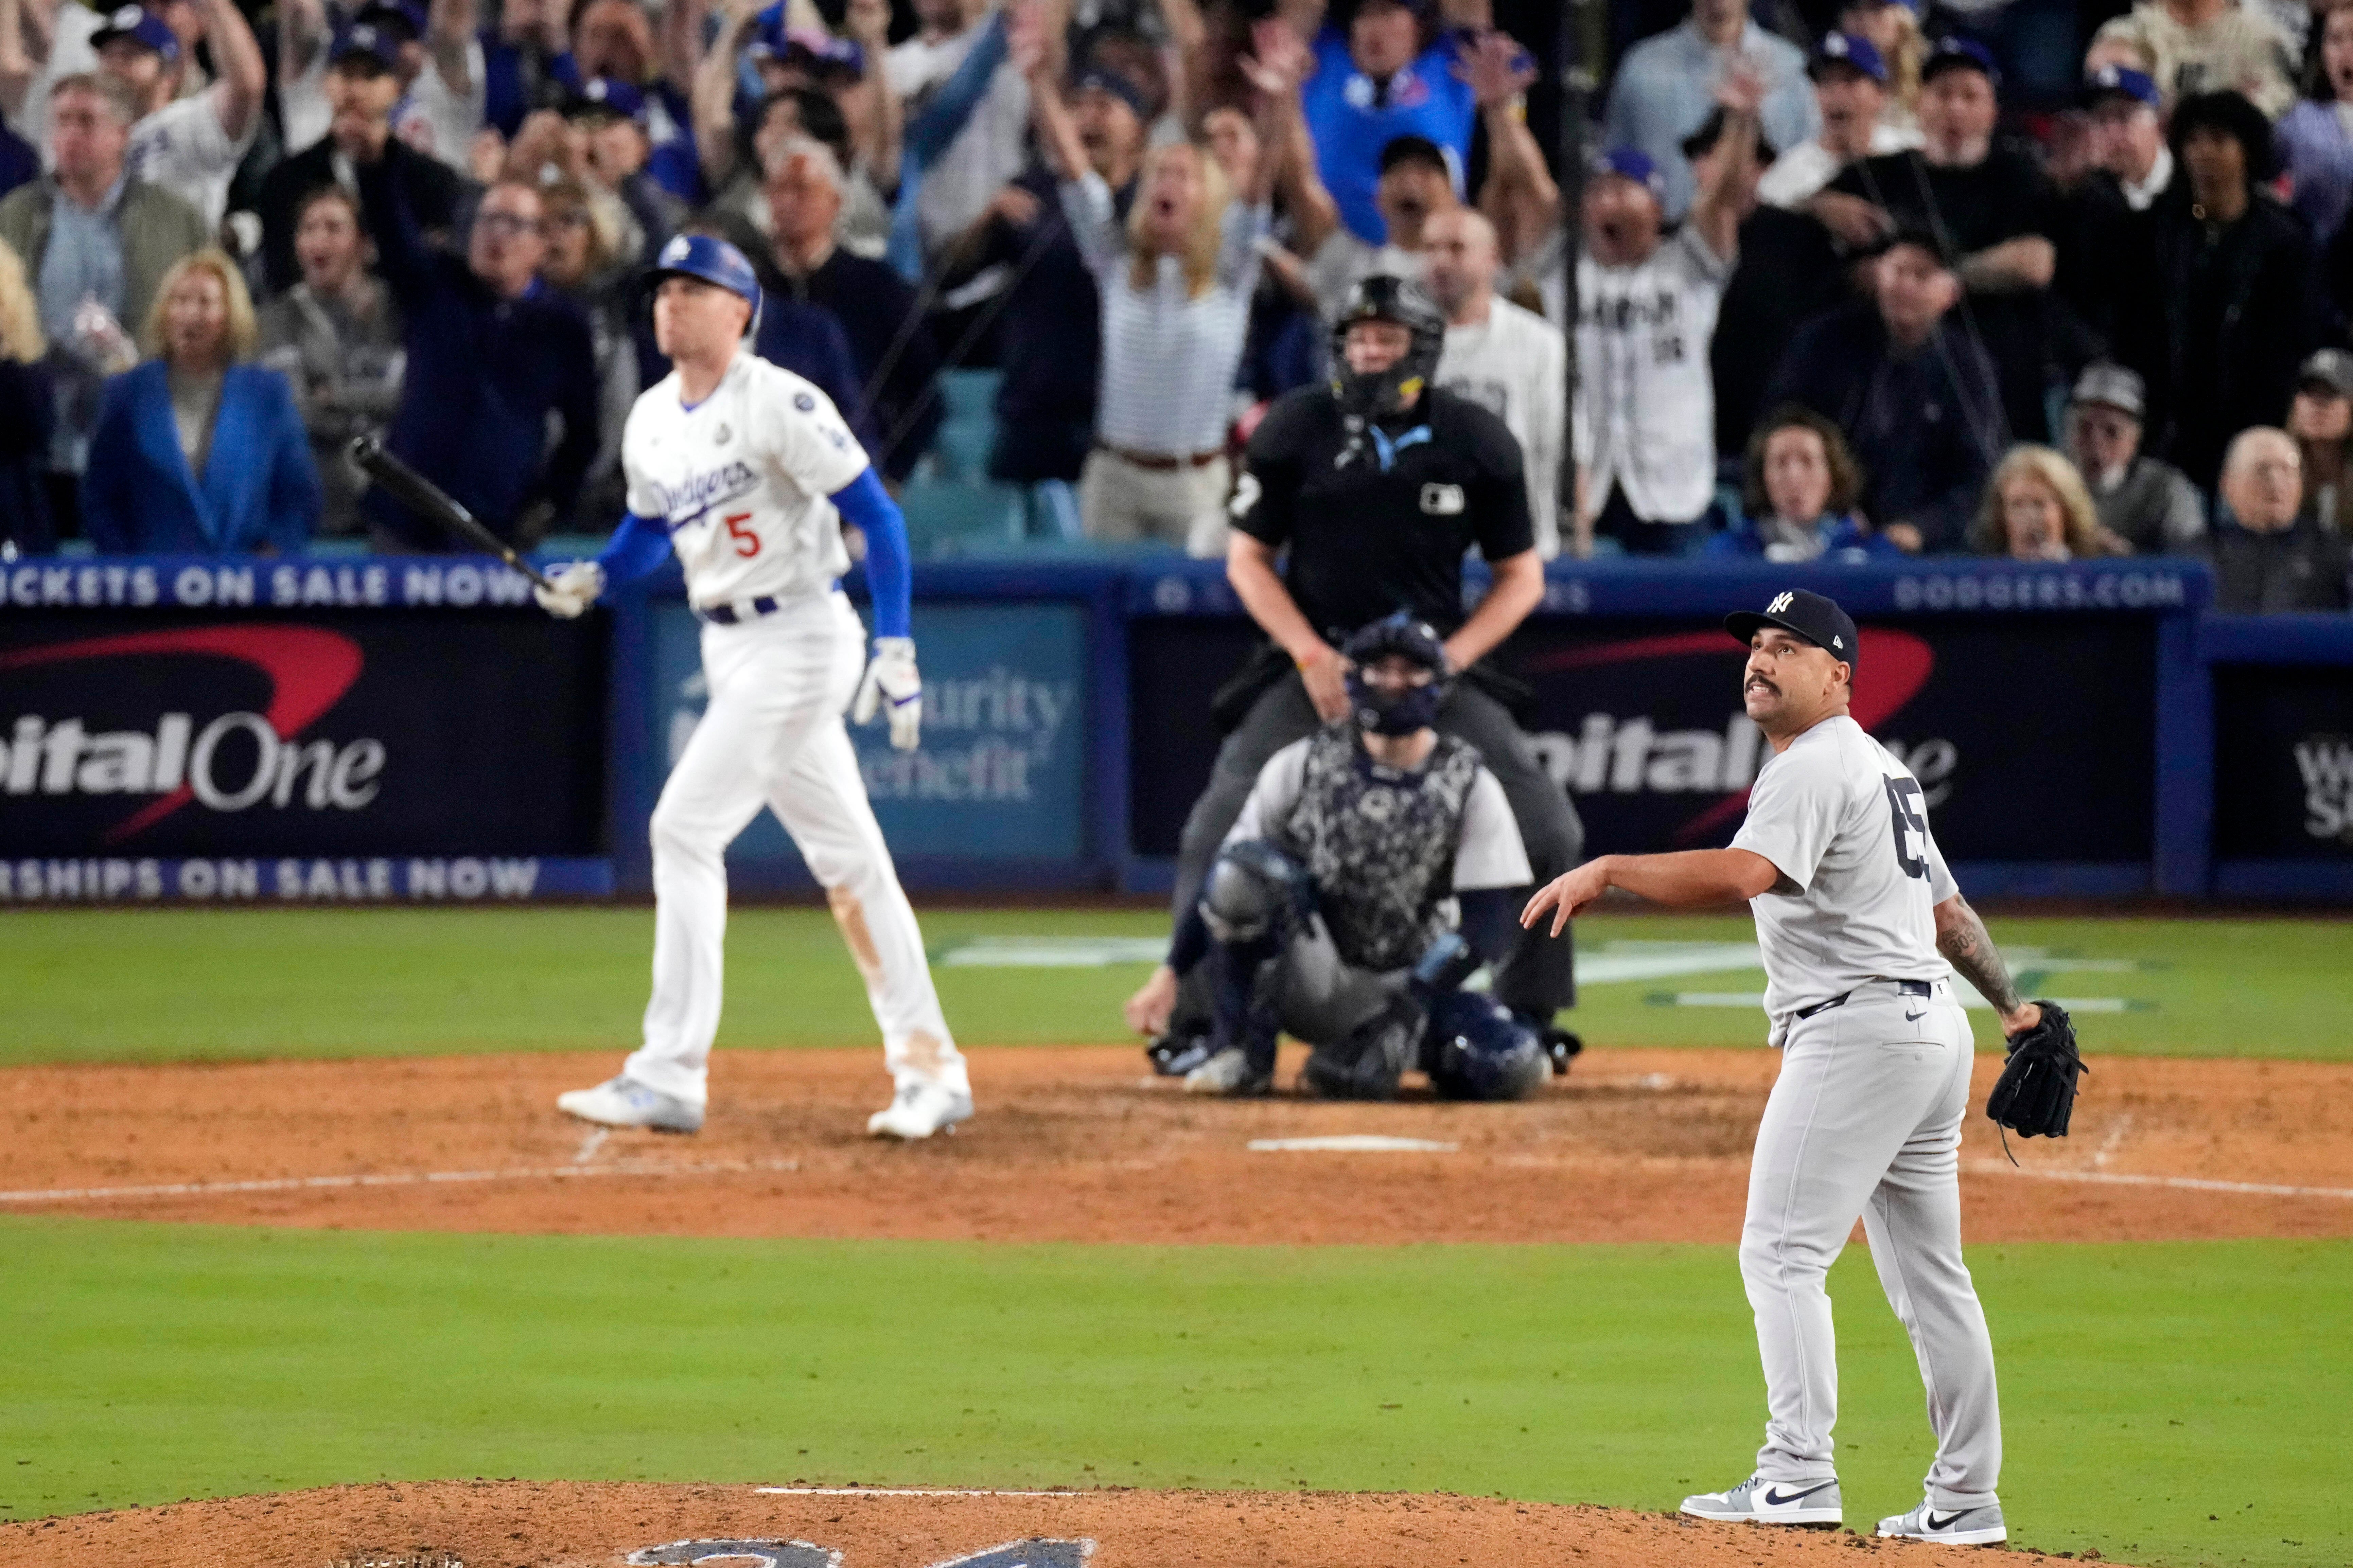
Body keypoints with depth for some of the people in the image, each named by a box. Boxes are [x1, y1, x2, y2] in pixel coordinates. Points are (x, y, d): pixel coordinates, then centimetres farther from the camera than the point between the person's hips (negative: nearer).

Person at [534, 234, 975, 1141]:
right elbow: (650, 525, 25)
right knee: (843, 854, 12)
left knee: (685, 828, -13)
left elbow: (876, 515, -15)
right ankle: (928, 1070, 18)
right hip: (730, 649, 8)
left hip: (800, 639, -8)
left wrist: (894, 648, -21)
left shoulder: (780, 404, -15)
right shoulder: (651, 420, 9)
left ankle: (671, 1076, -12)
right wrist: (592, 579, 5)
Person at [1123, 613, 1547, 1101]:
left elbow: (1488, 921, -9)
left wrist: (1410, 1005, -22)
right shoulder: (1301, 766, 0)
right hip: (1306, 982, 0)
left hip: (1410, 984, 0)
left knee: (1517, 1069, -29)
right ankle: (1241, 1053, -16)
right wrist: (1170, 973, -12)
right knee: (1246, 869, -29)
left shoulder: (1471, 787, -2)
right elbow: (1227, 877, 0)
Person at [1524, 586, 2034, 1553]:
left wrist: (1608, 871, -30)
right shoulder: (1882, 769, 21)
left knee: (1782, 1251, -13)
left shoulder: (1815, 767, -11)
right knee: (1928, 1273, 12)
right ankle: (1965, 1501, 15)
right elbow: (1947, 910, 28)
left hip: (1857, 1028, -11)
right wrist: (2011, 1003, 37)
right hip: (1933, 1027, 11)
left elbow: (1745, 874, -30)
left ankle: (1799, 1476, -22)